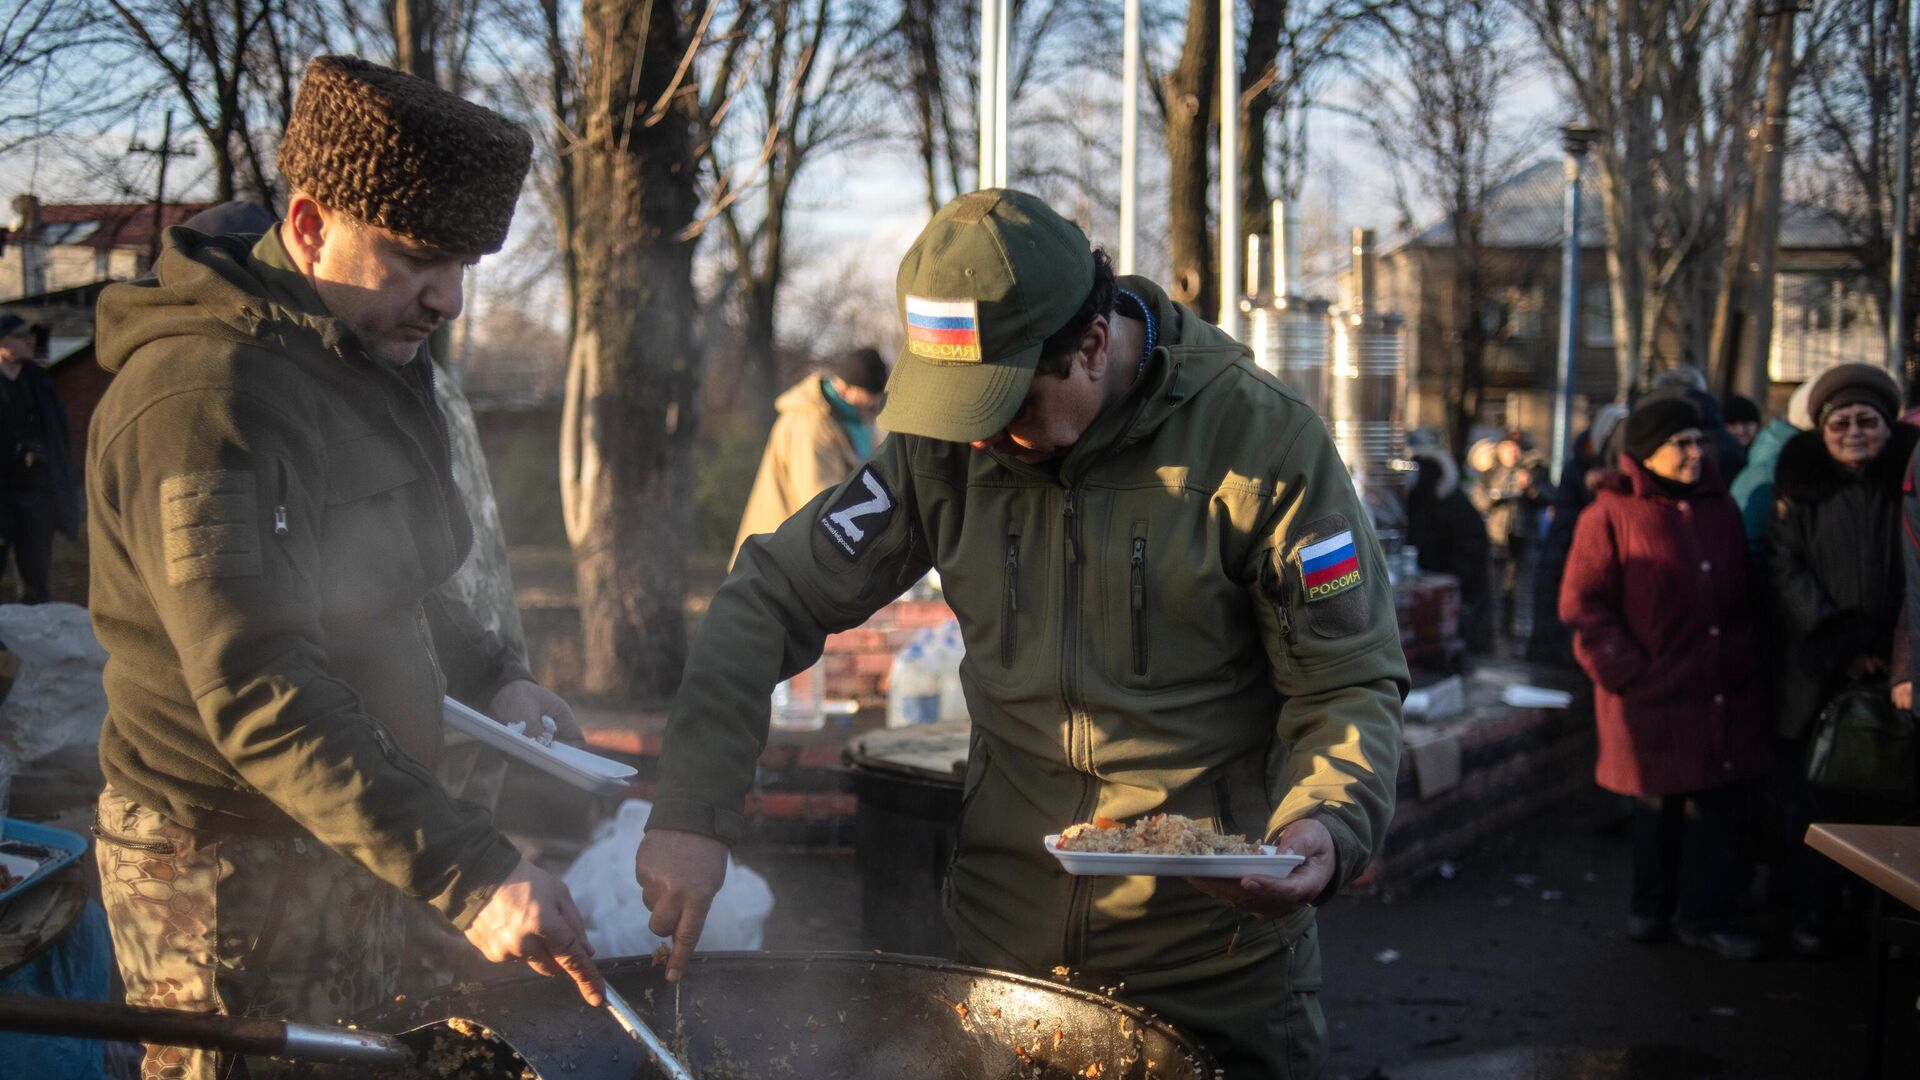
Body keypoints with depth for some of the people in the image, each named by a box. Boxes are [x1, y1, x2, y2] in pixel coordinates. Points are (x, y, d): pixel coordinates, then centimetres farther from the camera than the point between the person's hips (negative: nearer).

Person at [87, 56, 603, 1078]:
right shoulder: (204, 398, -24)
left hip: (346, 840, 9)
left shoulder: (365, 360, 10)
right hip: (230, 871, -9)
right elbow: (261, 698, -33)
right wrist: (467, 873, -39)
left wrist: (490, 676, 12)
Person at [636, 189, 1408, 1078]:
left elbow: (1351, 682, -8)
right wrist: (693, 811, -13)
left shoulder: (1262, 440, -14)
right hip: (1007, 947, 3)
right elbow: (770, 601, -3)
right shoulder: (945, 448, -4)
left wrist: (1326, 825, -28)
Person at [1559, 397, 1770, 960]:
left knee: (1719, 803, 4)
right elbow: (1583, 606, -7)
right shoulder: (1611, 515, -6)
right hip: (1655, 696, -4)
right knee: (1659, 805, 7)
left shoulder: (1720, 509, 12)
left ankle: (1705, 914, 15)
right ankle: (1652, 908, 24)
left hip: (1725, 697, 4)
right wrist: (1629, 673, -13)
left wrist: (1747, 665, 10)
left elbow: (1742, 596, 20)